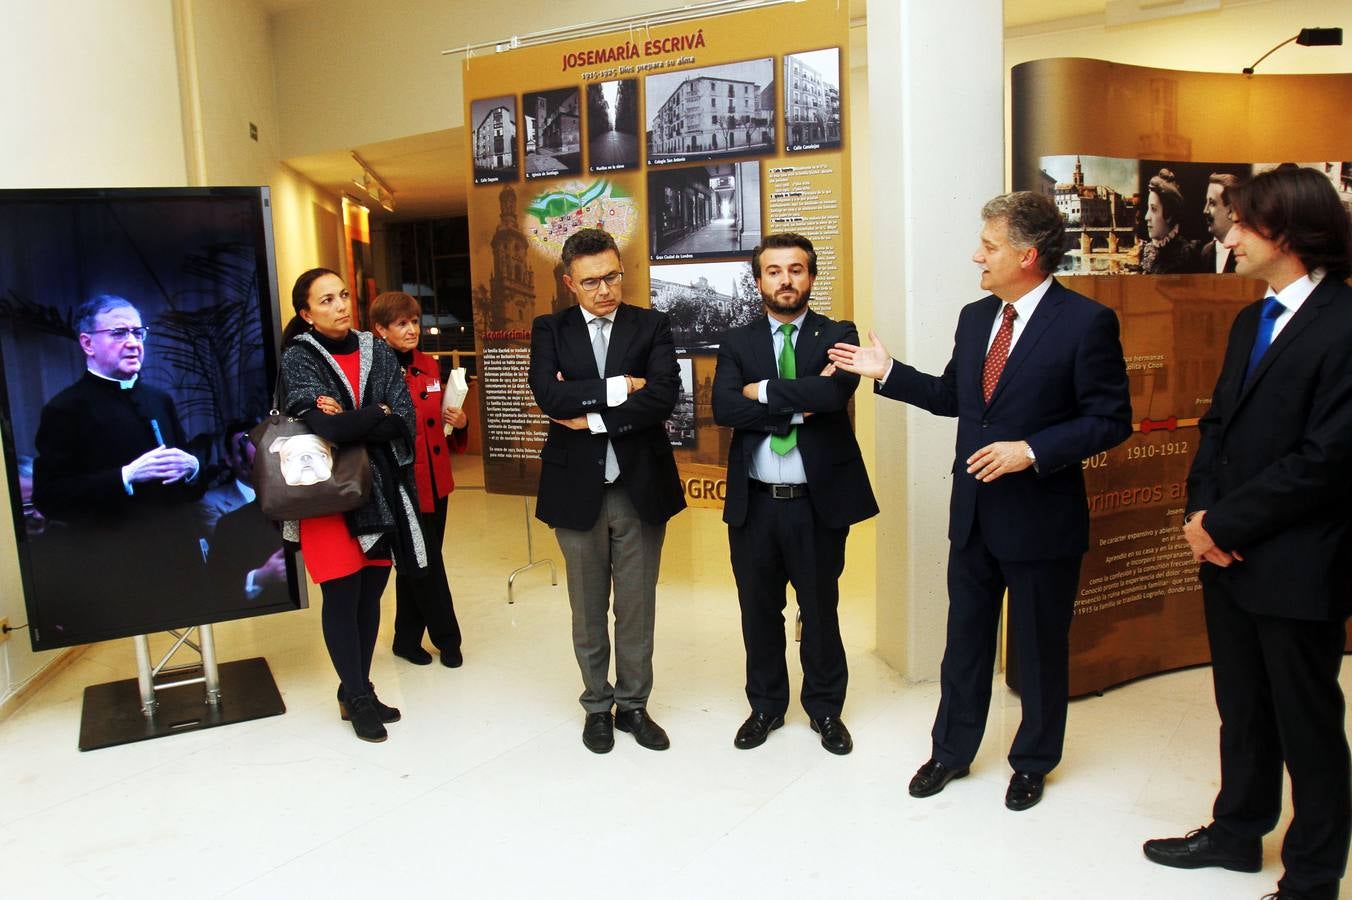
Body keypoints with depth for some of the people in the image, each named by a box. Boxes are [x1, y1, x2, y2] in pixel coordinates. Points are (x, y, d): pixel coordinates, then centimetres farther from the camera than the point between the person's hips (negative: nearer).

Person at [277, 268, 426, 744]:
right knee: (342, 597, 1)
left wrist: (348, 421, -15)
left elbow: (404, 424, -4)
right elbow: (326, 425, -21)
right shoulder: (298, 358, -5)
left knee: (371, 595, 10)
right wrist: (377, 416, -9)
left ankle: (357, 691, 25)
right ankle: (357, 697, 18)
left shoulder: (378, 353, 7)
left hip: (381, 491, 4)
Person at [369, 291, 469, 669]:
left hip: (435, 481, 7)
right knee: (426, 566, 3)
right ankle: (447, 639, 21)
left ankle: (407, 640, 31)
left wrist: (460, 421, 0)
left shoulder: (429, 366, 9)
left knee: (416, 566, 16)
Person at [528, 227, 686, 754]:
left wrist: (591, 418, -16)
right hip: (577, 488, 0)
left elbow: (664, 396, -16)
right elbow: (550, 397, -15)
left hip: (641, 486, 0)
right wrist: (617, 387, -16)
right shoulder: (550, 330, 2)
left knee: (637, 608, 11)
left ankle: (633, 704, 29)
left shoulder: (651, 327, 1)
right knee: (588, 610, 13)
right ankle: (598, 705, 31)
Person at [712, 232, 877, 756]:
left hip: (818, 500, -2)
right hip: (754, 502, 2)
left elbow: (836, 392, -21)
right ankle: (766, 706, 34)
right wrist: (799, 405, -17)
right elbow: (724, 408, -12)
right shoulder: (737, 343, 5)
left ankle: (825, 709, 33)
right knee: (759, 611, 14)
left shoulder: (839, 336, 0)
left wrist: (764, 391, -13)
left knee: (820, 610, 12)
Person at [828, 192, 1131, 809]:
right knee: (965, 639, 17)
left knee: (1040, 648, 12)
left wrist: (1032, 451, -24)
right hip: (973, 512, 6)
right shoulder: (974, 317, 6)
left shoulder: (1086, 322, -14)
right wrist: (887, 372, 7)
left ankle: (1032, 762, 34)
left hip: (1042, 517, -5)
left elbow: (1110, 420, -14)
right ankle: (951, 752, 34)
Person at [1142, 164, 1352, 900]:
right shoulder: (1251, 322, 12)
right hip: (1230, 555, 8)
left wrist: (1224, 522, -15)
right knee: (1241, 711, 20)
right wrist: (1201, 510, -4)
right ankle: (1237, 831, 38)